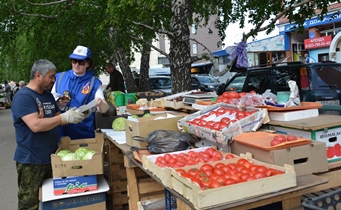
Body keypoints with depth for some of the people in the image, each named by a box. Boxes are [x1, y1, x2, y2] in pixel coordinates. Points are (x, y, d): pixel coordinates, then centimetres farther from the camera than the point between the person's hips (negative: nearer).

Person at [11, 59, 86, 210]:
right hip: (31, 160, -8)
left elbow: (56, 120, 15)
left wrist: (73, 115, -4)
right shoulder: (23, 97, -16)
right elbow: (36, 125, -28)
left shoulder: (48, 95, 10)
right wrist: (65, 117, -25)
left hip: (51, 157, 8)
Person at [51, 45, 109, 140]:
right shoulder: (60, 77, 2)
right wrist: (58, 103, -12)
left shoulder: (93, 82, -5)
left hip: (83, 133, -2)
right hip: (60, 131, 2)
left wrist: (100, 103, -34)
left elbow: (104, 110, -12)